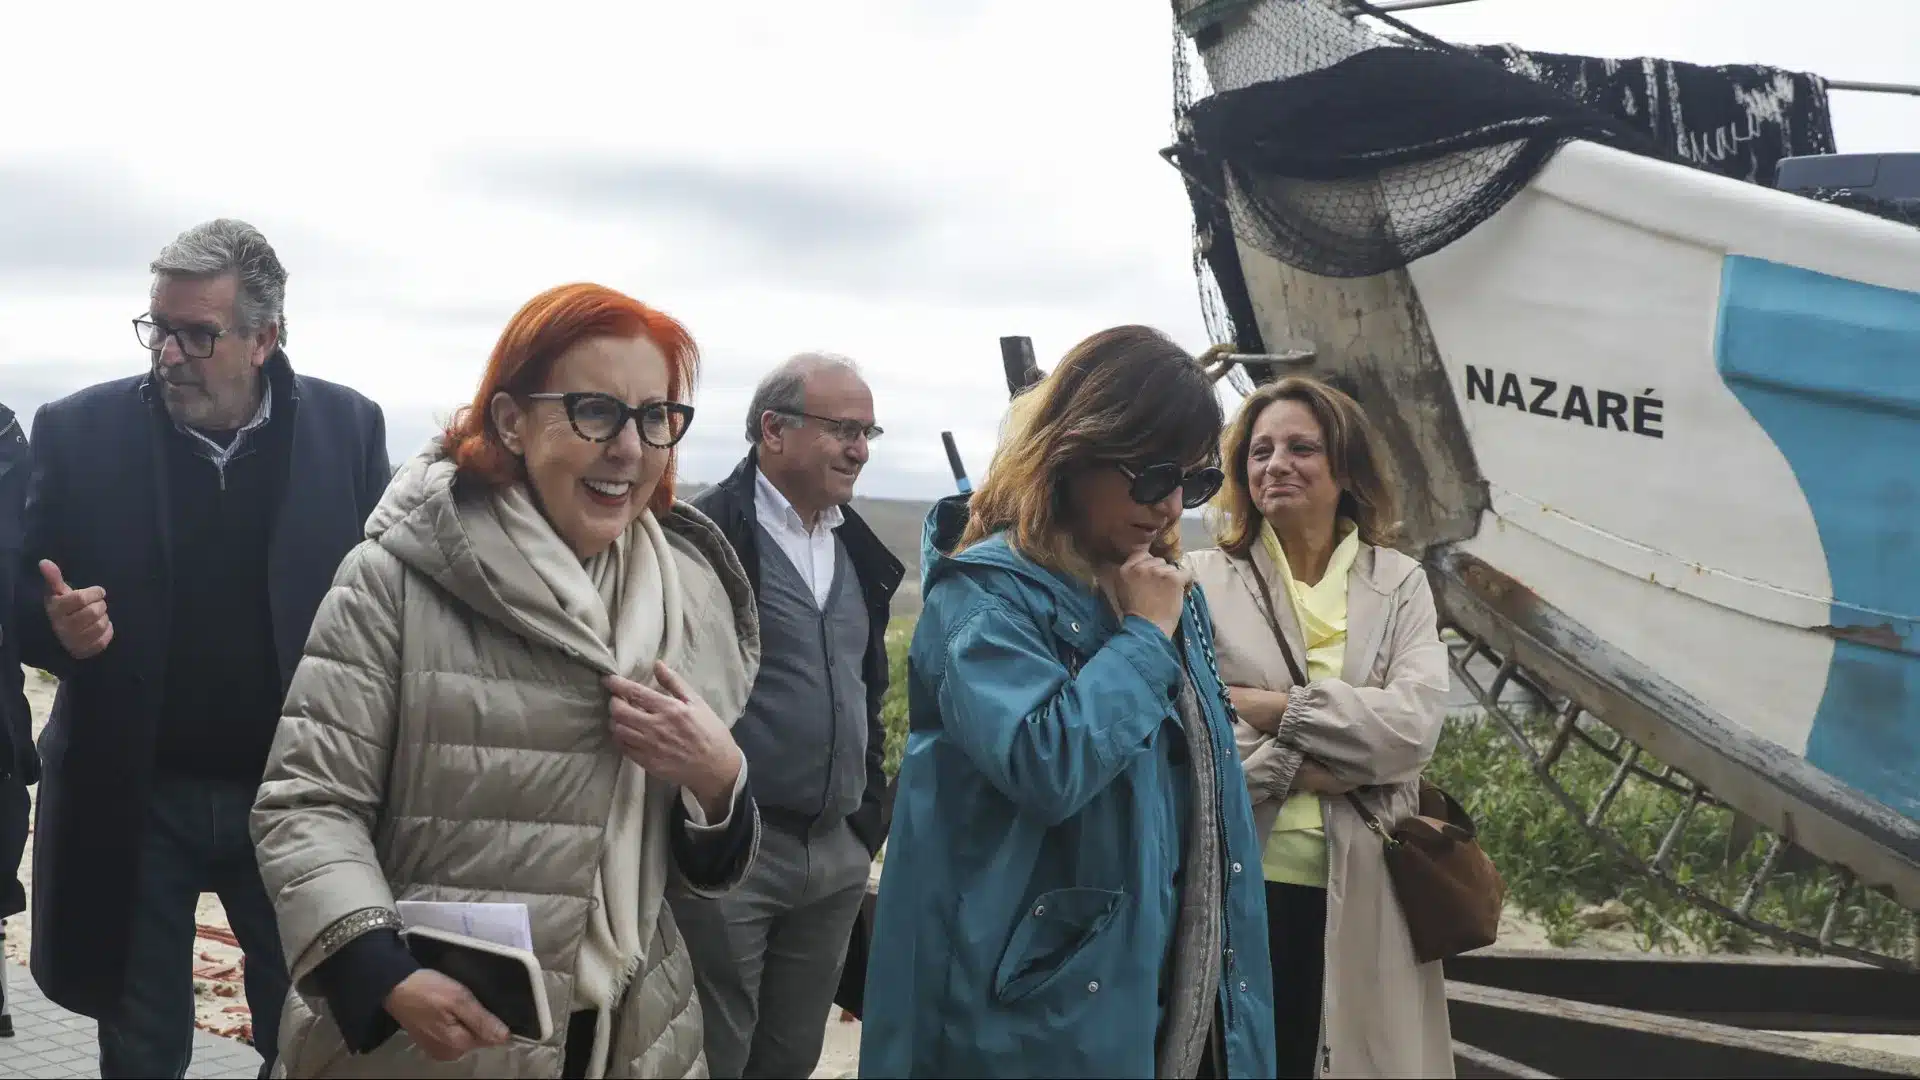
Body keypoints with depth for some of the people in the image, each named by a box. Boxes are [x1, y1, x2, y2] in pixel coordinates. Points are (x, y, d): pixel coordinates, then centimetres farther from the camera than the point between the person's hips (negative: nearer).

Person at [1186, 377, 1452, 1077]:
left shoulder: (1399, 584, 8)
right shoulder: (1204, 581, 3)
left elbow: (1414, 724, -7)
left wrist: (1271, 707, -10)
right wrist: (1296, 766, -14)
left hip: (1361, 894, 2)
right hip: (1241, 884, -1)